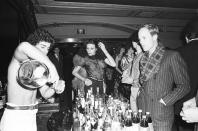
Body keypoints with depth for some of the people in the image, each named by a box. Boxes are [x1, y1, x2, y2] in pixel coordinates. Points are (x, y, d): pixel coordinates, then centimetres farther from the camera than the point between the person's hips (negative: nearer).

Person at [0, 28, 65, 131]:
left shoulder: (39, 66, 7)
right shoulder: (19, 59, -14)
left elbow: (45, 94, 6)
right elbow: (24, 46, -40)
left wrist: (54, 87, -16)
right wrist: (52, 67, -42)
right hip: (14, 118, -7)